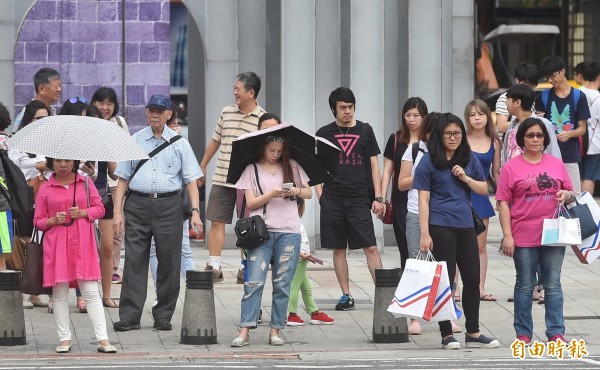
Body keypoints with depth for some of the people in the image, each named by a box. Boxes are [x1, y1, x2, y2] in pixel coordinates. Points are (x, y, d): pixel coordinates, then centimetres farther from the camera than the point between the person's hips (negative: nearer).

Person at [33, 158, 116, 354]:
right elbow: (38, 221, 9)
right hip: (56, 245, 0)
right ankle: (64, 339, 9)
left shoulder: (85, 183, 8)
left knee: (91, 292, -4)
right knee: (60, 293, 2)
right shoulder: (45, 189, 6)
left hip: (82, 243, 0)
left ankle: (103, 339, -5)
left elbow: (100, 208, 9)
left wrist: (82, 213, -9)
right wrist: (53, 220, -11)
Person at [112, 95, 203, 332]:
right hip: (137, 205, 0)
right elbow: (122, 179, 10)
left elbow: (191, 180, 5)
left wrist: (195, 211, -6)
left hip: (169, 205, 0)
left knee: (169, 263, 1)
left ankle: (163, 316, 10)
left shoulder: (179, 143, 8)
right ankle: (129, 316, -3)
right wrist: (117, 212, 2)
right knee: (134, 260, -4)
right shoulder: (134, 141, 10)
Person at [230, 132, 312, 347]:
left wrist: (298, 191, -8)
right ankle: (245, 331, -10)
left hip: (289, 232, 2)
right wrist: (271, 194, -15)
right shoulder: (252, 170, 7)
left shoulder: (292, 167, 12)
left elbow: (309, 194, 14)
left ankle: (275, 331, 8)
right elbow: (251, 203, 0)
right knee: (254, 282, -9)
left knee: (282, 284, 2)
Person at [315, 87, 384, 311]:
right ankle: (346, 296, 11)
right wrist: (320, 195, 0)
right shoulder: (324, 134, 8)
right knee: (338, 249, 4)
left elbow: (373, 165, 9)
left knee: (370, 247, -8)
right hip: (333, 199, 1)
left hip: (359, 199, -1)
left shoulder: (365, 131, 8)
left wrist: (378, 198, 2)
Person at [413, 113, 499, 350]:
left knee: (472, 278, 7)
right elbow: (423, 200, -6)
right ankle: (447, 335, 6)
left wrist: (466, 178, -6)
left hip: (465, 226, 5)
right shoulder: (429, 161, -4)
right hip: (440, 227, -5)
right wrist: (424, 234, -13)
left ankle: (473, 333, 18)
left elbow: (484, 189, 14)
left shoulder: (469, 159, 10)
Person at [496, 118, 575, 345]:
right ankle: (523, 333, 14)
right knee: (525, 286, 7)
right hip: (524, 237, -2)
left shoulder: (557, 164, 9)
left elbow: (571, 195, 17)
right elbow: (503, 202, -3)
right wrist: (507, 235, -9)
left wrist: (567, 195, -8)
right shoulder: (511, 168, 0)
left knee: (553, 285, 4)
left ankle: (556, 333, 8)